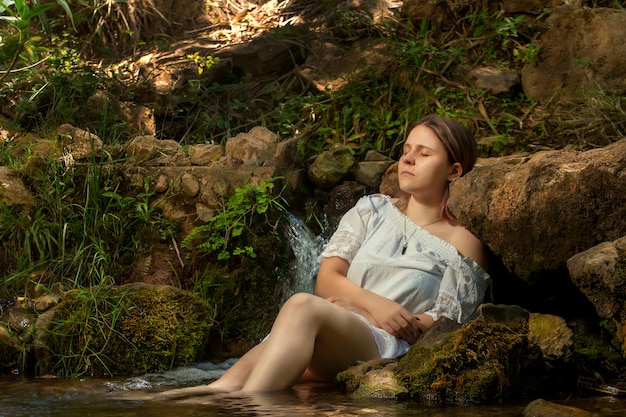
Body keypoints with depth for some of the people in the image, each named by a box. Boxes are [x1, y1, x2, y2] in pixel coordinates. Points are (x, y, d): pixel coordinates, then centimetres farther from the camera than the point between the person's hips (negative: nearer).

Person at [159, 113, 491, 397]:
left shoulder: (462, 242, 11)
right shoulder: (372, 211, 22)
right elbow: (327, 280, 11)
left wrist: (356, 310, -8)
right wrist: (373, 304, -12)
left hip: (386, 347, -4)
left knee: (302, 306, -39)